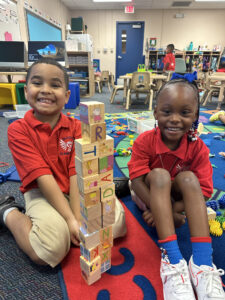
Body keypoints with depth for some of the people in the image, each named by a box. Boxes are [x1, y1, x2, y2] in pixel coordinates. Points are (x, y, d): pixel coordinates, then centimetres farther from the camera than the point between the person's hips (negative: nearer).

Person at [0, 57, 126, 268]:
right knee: (52, 247, -25)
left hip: (75, 190, 4)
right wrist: (70, 219, -23)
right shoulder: (18, 130, -10)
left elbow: (76, 173, -11)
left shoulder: (75, 127, -3)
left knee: (116, 221, -13)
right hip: (41, 193, -3)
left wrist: (77, 218, -21)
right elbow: (44, 178, -19)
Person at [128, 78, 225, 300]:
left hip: (176, 195, 2)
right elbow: (137, 181, -25)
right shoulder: (145, 141, -22)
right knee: (160, 175, -32)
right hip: (149, 194, -1)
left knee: (188, 177, -29)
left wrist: (170, 210, -31)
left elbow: (202, 191, -19)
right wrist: (170, 214, -31)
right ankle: (172, 258, -34)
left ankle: (202, 262, -32)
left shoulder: (198, 147, -17)